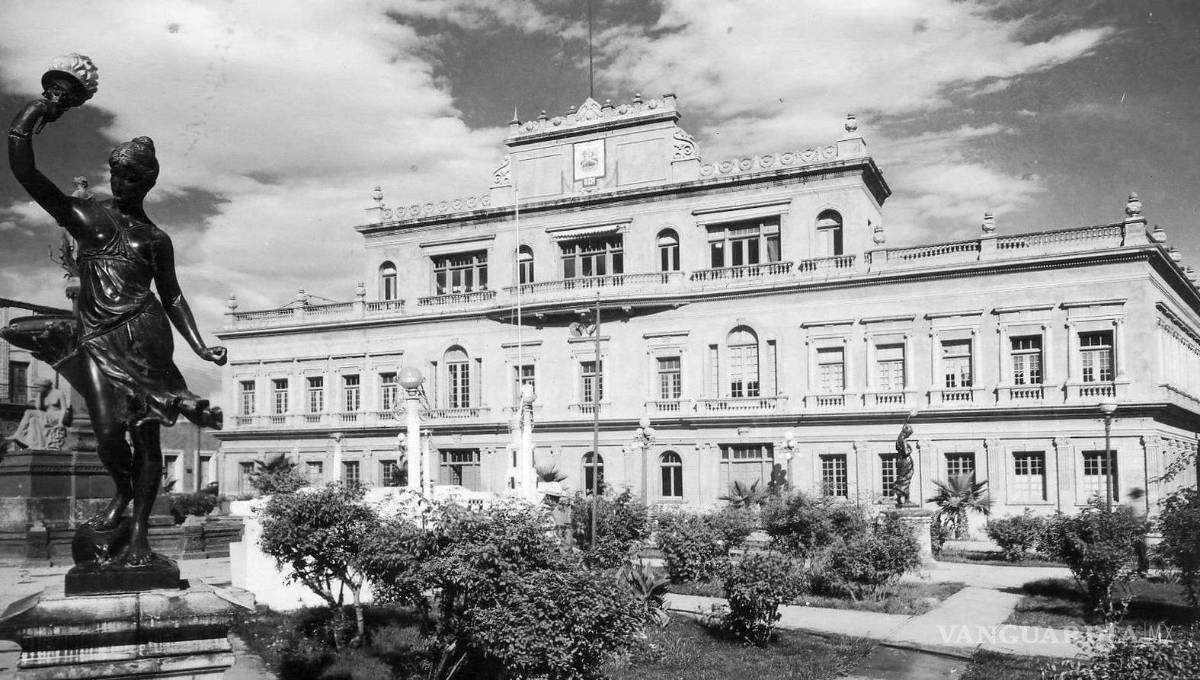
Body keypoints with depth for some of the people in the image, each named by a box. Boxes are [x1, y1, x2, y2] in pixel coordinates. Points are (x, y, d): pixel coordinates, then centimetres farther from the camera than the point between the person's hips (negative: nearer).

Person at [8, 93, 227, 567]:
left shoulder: (156, 239, 15)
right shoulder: (83, 215, 12)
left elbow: (172, 296, 18)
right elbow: (22, 167, 5)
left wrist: (200, 348, 8)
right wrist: (43, 107, 2)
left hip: (143, 332, 0)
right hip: (97, 341, 0)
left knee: (145, 435, -2)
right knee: (108, 433, -13)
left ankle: (139, 534, 7)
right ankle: (123, 491, 20)